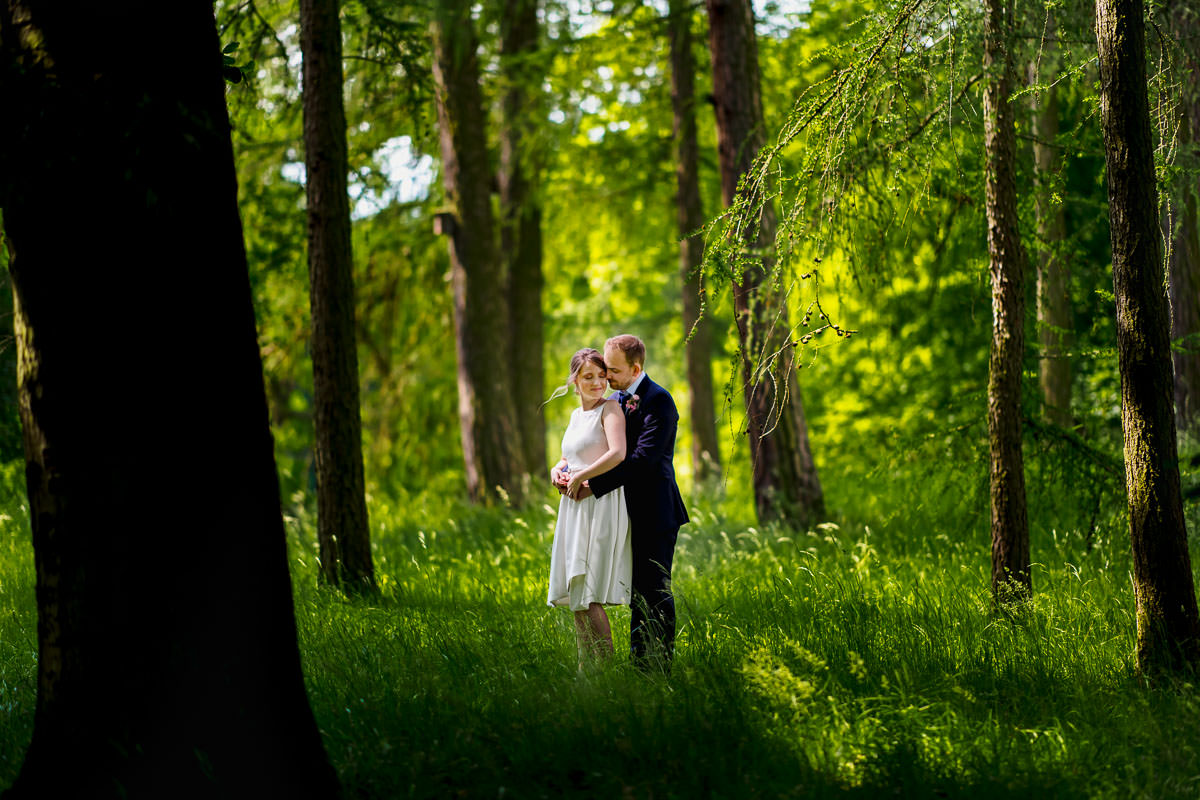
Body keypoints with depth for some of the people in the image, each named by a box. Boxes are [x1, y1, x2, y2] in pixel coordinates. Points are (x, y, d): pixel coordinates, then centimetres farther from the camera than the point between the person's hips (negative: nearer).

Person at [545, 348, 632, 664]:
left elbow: (617, 454, -23)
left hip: (602, 507, -9)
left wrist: (580, 477, -14)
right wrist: (558, 472, 6)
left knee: (589, 596, -13)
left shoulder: (610, 409, -7)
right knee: (575, 596, 9)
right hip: (575, 508, 9)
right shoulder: (576, 415, 17)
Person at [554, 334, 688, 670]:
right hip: (631, 513, 8)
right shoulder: (615, 401, 14)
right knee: (637, 591, 13)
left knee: (655, 591, -5)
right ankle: (639, 661, 18)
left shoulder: (658, 401, -14)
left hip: (655, 513, -8)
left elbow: (643, 457, -22)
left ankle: (662, 663, -1)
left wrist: (595, 485, -23)